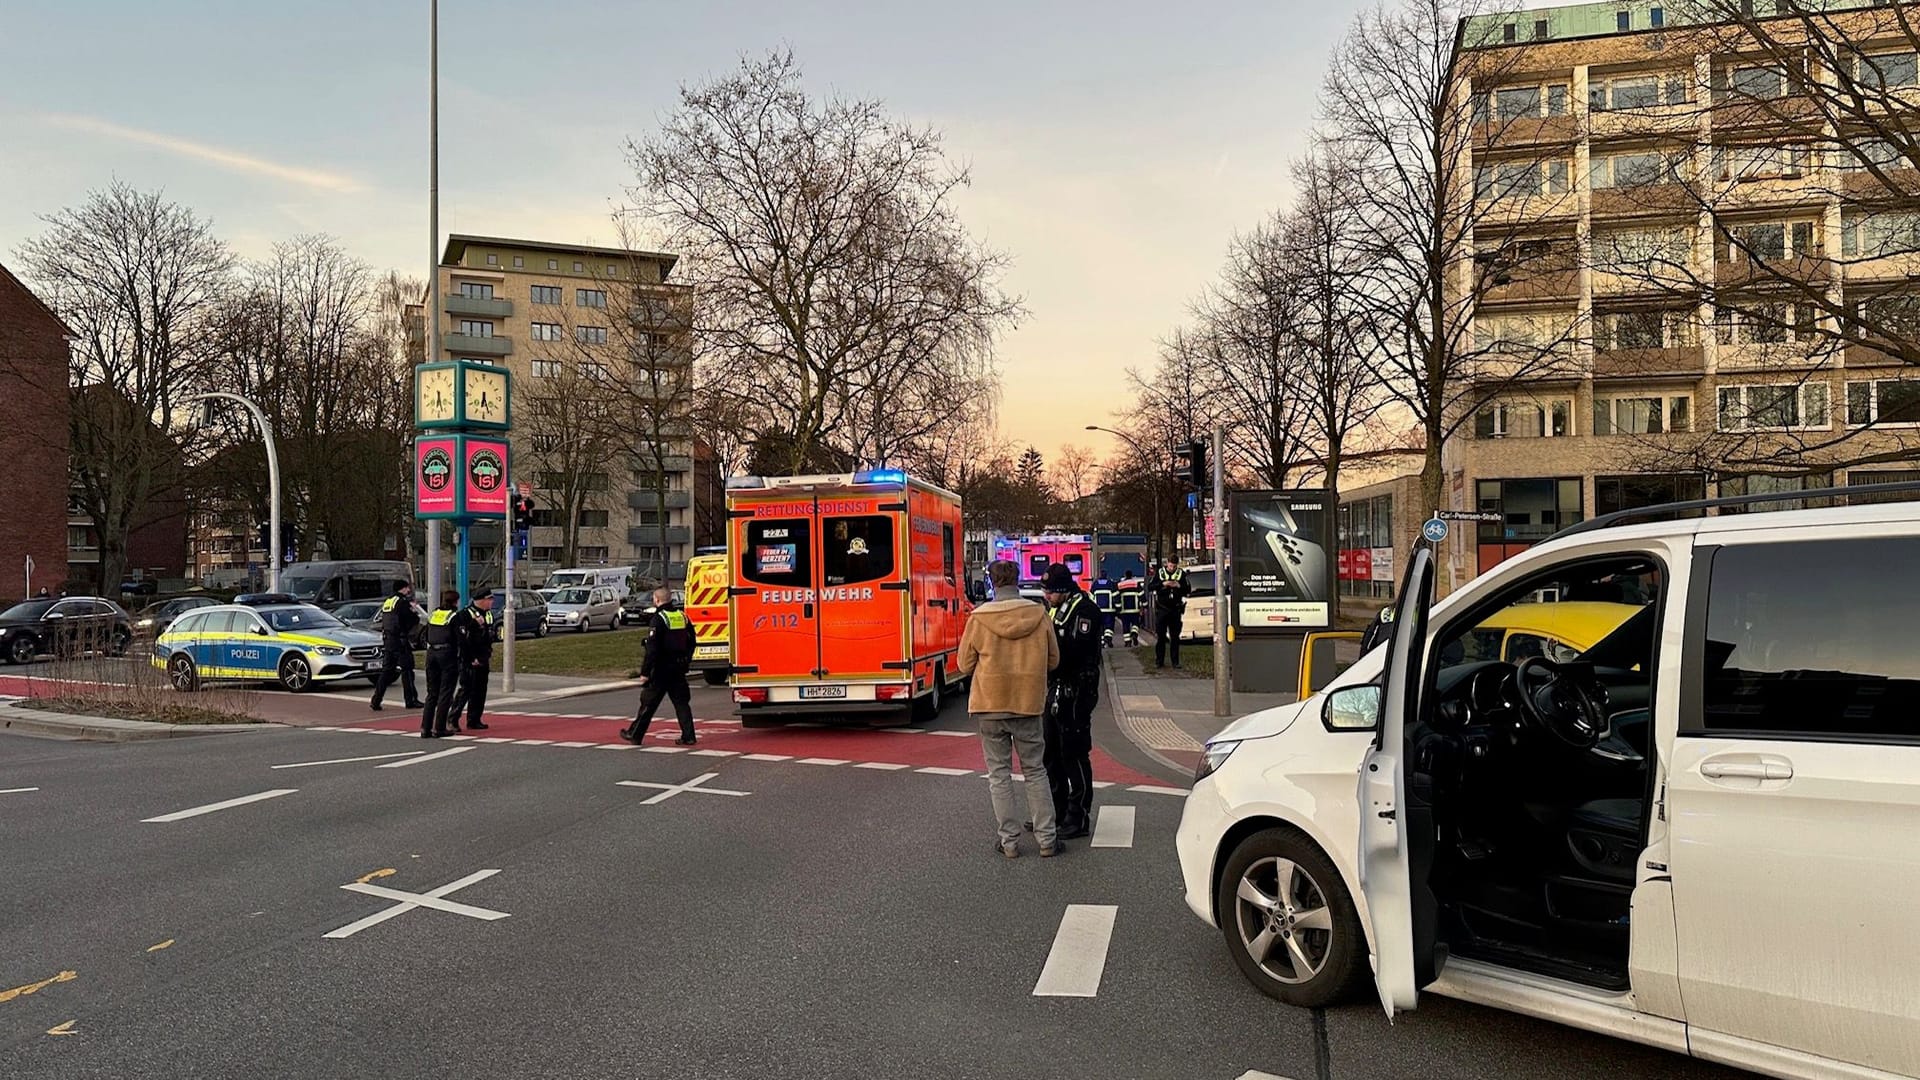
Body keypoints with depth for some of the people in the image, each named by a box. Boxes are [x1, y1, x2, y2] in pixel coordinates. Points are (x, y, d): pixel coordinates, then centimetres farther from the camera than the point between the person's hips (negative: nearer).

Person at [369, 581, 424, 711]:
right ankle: (411, 700, 6)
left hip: (387, 641, 8)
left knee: (386, 671, 9)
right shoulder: (402, 602, -12)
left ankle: (375, 701, 5)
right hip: (400, 641, -8)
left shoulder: (387, 602, 14)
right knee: (406, 671, 1)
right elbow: (413, 620, -15)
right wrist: (415, 611, 7)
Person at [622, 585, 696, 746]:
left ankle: (635, 734, 16)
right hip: (679, 669, 6)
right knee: (681, 702, 9)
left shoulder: (659, 619, -14)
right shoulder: (683, 616, 7)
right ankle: (688, 736, 3)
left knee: (649, 702, 5)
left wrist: (645, 672, -16)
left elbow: (652, 649, -19)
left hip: (662, 669, -6)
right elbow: (691, 641, 15)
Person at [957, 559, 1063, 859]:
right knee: (1035, 771, 13)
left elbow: (965, 665, -2)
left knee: (999, 774, 9)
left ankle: (1008, 841, 12)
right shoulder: (1039, 614, -5)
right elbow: (1053, 661, 5)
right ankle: (1047, 839, 14)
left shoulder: (979, 618, -9)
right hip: (1029, 703, 1)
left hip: (989, 705, -1)